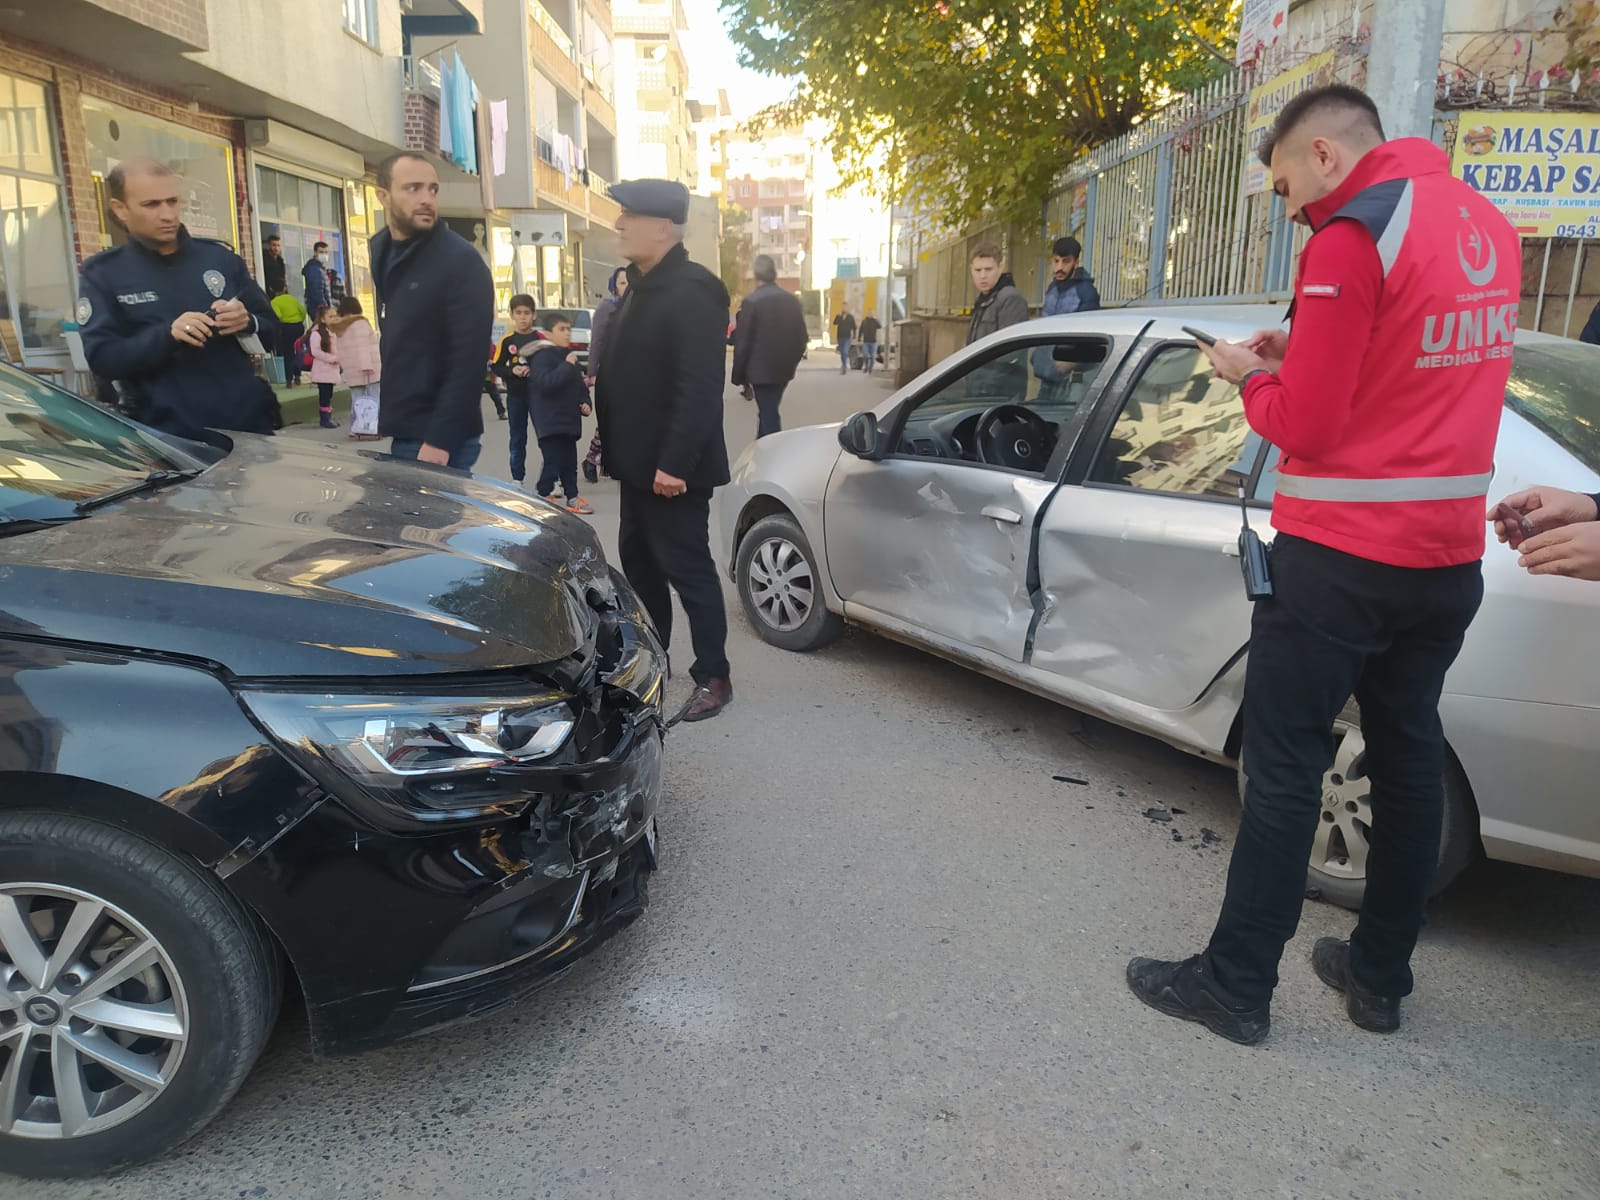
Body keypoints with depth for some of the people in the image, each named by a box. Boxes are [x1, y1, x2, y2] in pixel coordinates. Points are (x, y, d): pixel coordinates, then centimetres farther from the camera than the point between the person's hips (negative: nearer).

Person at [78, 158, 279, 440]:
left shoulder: (219, 257, 10)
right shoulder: (102, 274, 4)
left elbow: (272, 331, 11)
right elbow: (101, 357, -6)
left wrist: (248, 324, -11)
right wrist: (167, 335, -21)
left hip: (248, 423, 2)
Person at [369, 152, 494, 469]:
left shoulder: (461, 261, -12)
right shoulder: (382, 252, 11)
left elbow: (469, 360, -17)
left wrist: (440, 440, -21)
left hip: (440, 438, -7)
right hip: (402, 433, 7)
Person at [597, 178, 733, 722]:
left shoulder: (690, 292, -18)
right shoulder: (642, 286, 13)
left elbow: (699, 388, -25)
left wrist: (674, 462, -26)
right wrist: (618, 448, 16)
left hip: (671, 467, -10)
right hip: (640, 462, 10)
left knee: (687, 568, -2)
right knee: (638, 560, 17)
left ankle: (713, 678, 10)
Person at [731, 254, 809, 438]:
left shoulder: (751, 301, -13)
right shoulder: (792, 300, 4)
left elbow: (742, 342, -12)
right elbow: (801, 337, 9)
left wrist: (738, 375, -3)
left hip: (761, 369, -6)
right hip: (784, 369, 6)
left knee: (768, 415, -1)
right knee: (769, 412, 20)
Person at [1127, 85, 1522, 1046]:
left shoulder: (1355, 236, -15)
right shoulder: (1486, 224, 12)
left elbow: (1304, 426, -16)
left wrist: (1252, 376, 2)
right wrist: (1304, 355, 10)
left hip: (1340, 560, -8)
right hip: (1450, 557, 8)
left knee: (1285, 769, 0)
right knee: (1410, 760, 15)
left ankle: (1238, 985, 11)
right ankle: (1382, 977, 28)